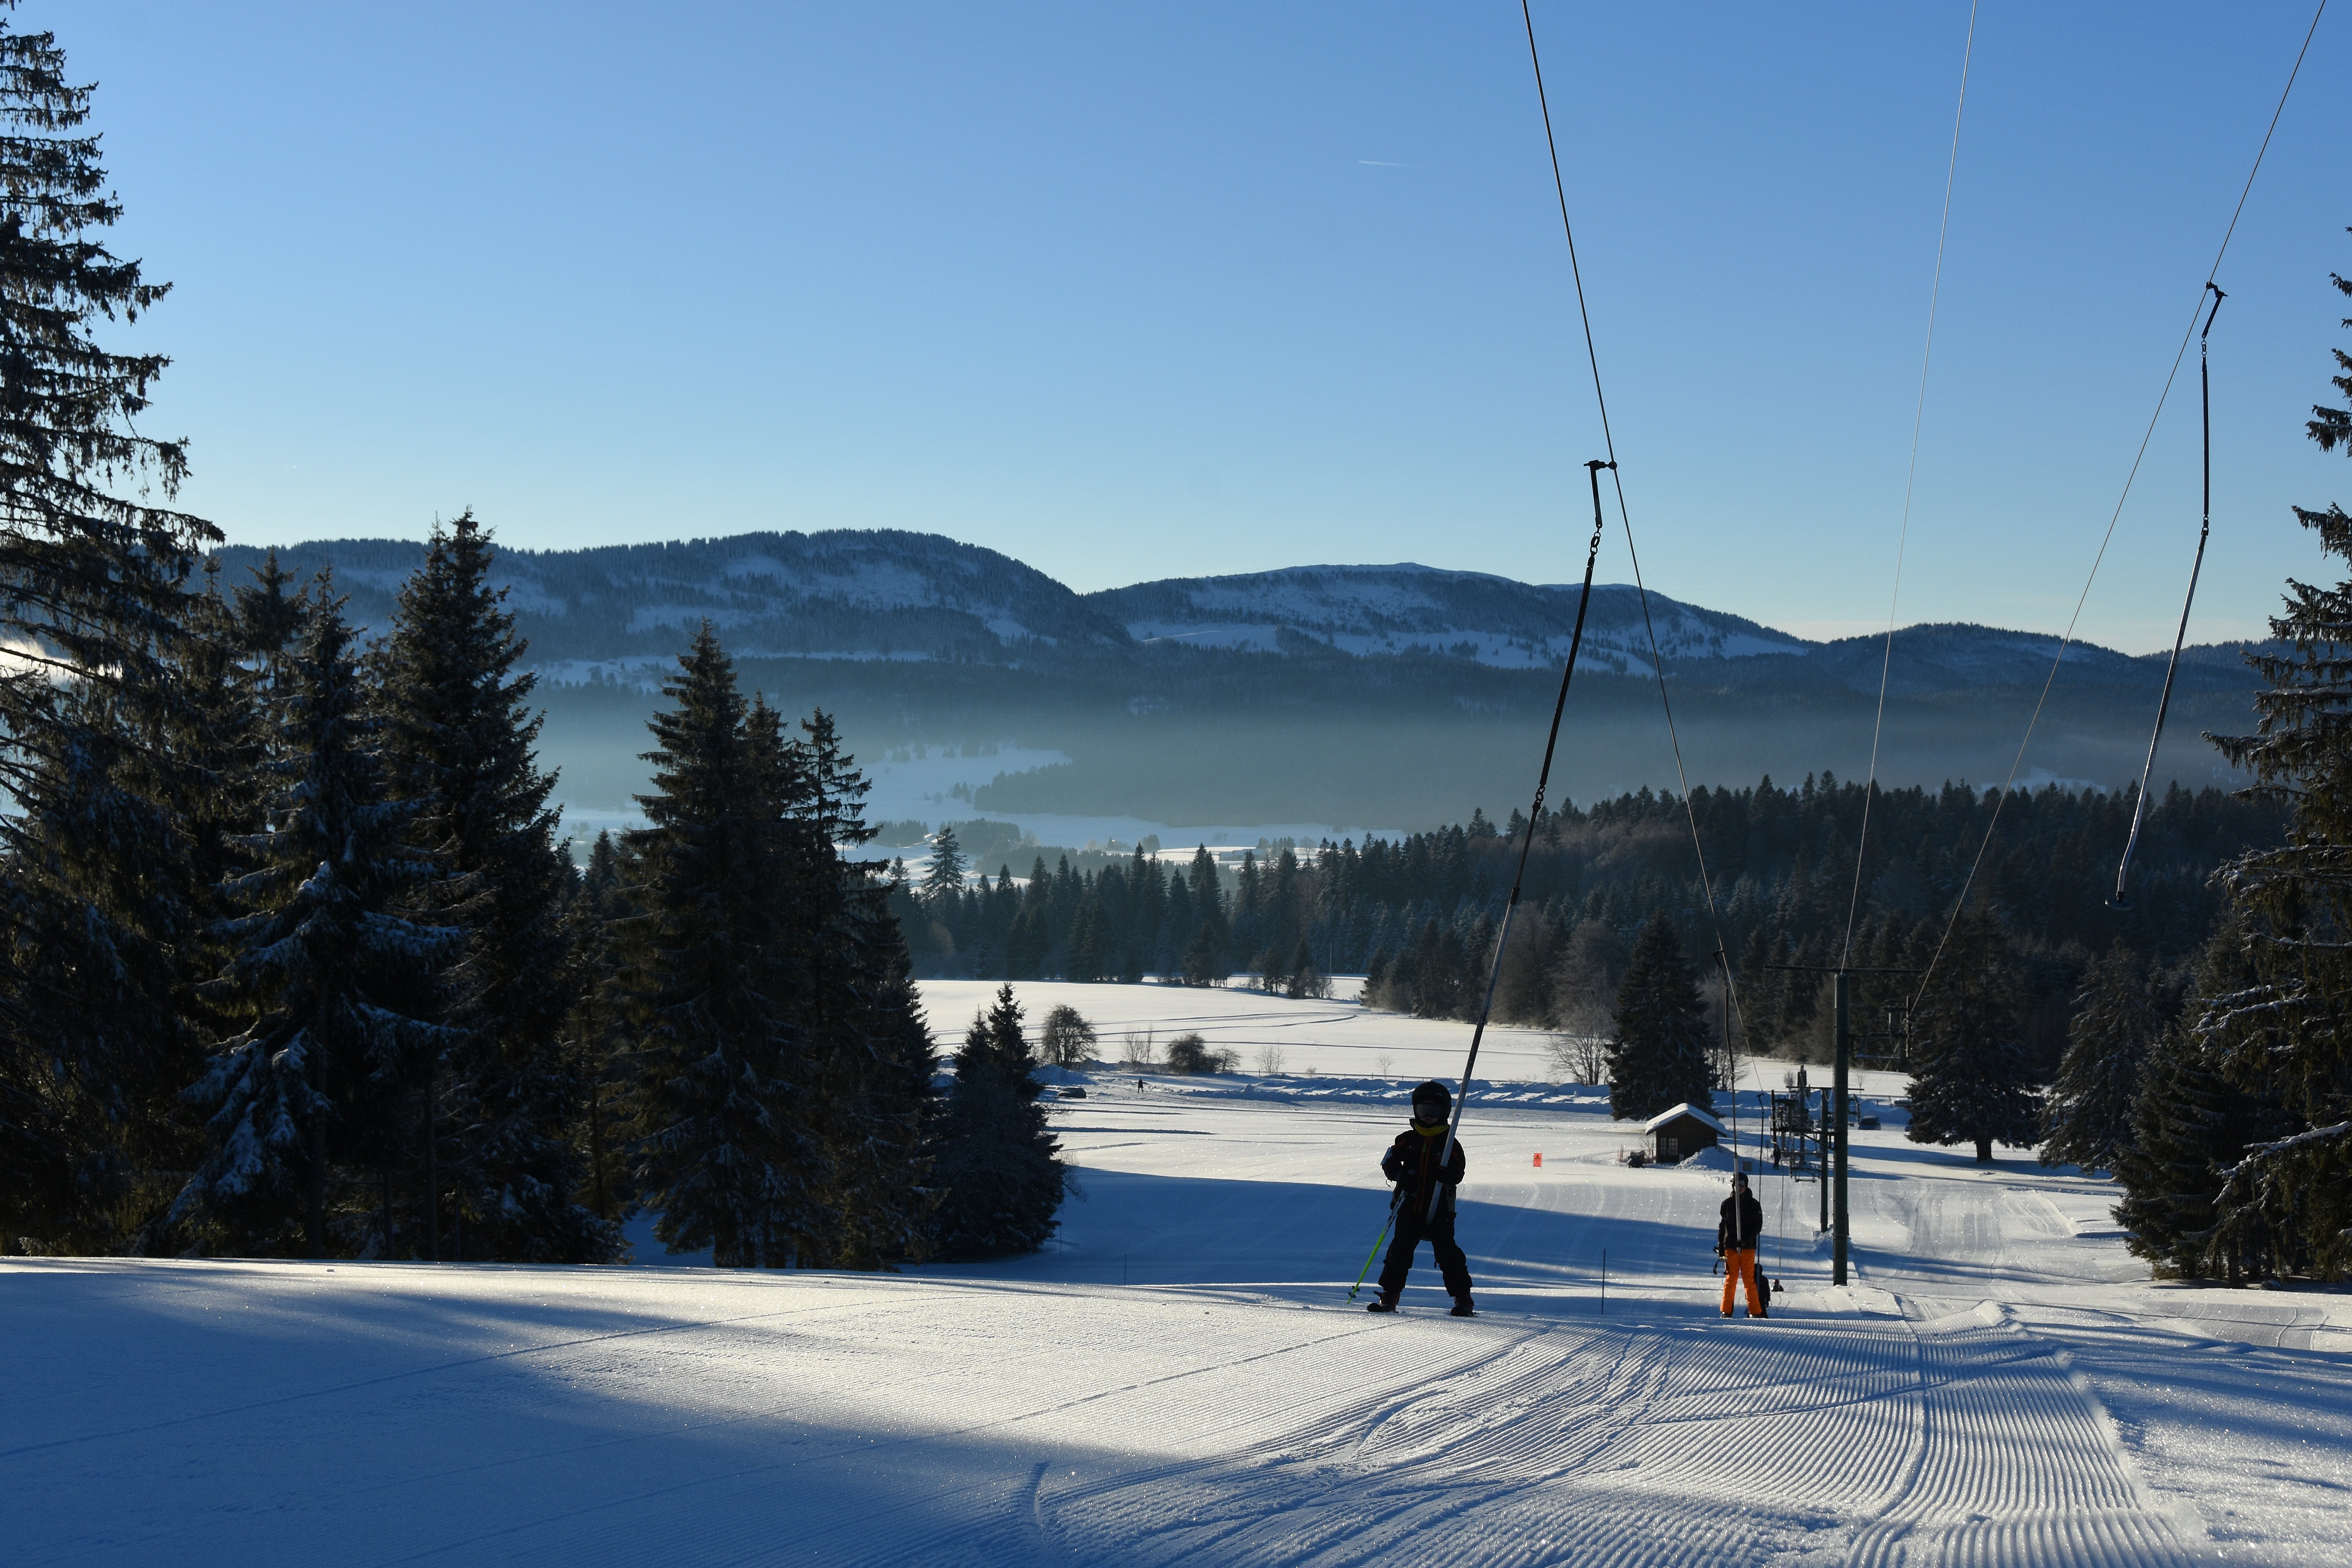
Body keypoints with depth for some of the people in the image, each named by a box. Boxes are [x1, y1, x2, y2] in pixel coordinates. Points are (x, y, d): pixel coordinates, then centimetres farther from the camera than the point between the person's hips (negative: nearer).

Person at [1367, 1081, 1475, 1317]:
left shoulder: (1449, 1143, 5)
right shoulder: (1407, 1140, 10)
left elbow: (1458, 1175, -2)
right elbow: (1389, 1162, 10)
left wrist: (1446, 1172, -24)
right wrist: (1402, 1176, -10)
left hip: (1439, 1210, -2)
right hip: (1410, 1207, 2)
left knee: (1447, 1252, -9)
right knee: (1400, 1250, -6)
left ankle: (1463, 1301, -3)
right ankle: (1389, 1297, 2)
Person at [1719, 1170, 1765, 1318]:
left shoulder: (1754, 1204, 4)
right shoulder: (1727, 1204, 8)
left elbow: (1758, 1226, -2)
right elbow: (1722, 1226, 11)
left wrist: (1746, 1239, -17)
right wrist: (1720, 1246, 4)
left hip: (1748, 1247, -1)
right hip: (1730, 1247, 1)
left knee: (1749, 1280, -3)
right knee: (1731, 1278, -1)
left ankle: (1756, 1312, 0)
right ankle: (1726, 1311, 1)